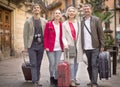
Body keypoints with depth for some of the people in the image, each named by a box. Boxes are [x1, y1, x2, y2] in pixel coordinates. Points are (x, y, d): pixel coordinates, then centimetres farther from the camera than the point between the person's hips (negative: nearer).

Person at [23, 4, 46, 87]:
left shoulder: (44, 21, 7)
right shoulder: (28, 21, 2)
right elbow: (25, 34, 1)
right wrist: (25, 46, -3)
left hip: (41, 45, 2)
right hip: (32, 45, -2)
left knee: (38, 64, 8)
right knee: (33, 64, -6)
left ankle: (37, 80, 17)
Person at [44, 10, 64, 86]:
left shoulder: (62, 25, 7)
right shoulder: (48, 24, -2)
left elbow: (62, 36, 10)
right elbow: (45, 36, -3)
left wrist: (63, 46, 2)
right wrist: (46, 46, -9)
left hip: (59, 48, 3)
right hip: (50, 47, -3)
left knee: (57, 64, 4)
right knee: (52, 63, -2)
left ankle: (56, 79, 16)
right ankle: (51, 77, 21)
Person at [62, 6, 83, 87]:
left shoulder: (78, 23, 11)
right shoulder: (64, 24, 5)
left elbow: (80, 35, 8)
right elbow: (63, 36, 1)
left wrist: (81, 46, 2)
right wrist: (65, 44, -17)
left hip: (78, 46, 3)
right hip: (69, 46, -2)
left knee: (76, 63, 7)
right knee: (71, 63, -8)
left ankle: (74, 78, 19)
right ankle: (72, 80, -4)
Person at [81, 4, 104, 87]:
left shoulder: (96, 19, -1)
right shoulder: (82, 21, 8)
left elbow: (101, 33, -2)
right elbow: (81, 35, 9)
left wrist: (102, 45, -7)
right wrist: (82, 46, 3)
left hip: (95, 47, -4)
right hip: (86, 47, 4)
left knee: (94, 65, -6)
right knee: (89, 65, 13)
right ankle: (91, 80, 25)